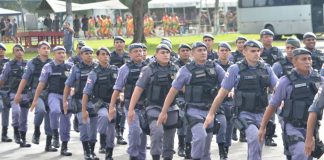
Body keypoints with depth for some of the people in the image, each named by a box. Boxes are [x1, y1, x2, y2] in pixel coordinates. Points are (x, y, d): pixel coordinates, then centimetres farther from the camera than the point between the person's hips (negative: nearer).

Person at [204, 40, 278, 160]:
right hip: (244, 113, -4)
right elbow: (222, 93, -2)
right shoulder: (236, 69, -5)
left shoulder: (266, 69, 5)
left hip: (261, 113, 4)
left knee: (257, 143, 11)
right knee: (255, 137, -28)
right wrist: (211, 113, 0)